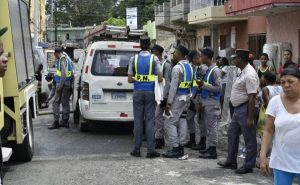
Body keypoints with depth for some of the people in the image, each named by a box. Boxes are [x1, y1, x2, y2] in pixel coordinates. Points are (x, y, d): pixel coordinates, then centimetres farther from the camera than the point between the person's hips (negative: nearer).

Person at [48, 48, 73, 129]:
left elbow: (63, 74, -22)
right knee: (65, 103, 12)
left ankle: (56, 122, -6)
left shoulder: (62, 60, -13)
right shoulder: (67, 59, 17)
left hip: (63, 84, -9)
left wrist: (60, 86, -21)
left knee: (56, 102, -5)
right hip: (68, 84, 9)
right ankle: (65, 121, 17)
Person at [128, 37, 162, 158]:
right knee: (150, 120, 2)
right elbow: (160, 79, -8)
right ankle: (151, 150, 2)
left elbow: (130, 79, -2)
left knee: (138, 120, 5)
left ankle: (137, 149, 8)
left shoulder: (134, 59, -1)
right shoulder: (154, 59, -4)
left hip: (138, 92, 1)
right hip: (150, 92, -1)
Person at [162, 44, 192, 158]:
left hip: (178, 97, -9)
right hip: (186, 97, 9)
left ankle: (175, 150, -3)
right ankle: (181, 148, 19)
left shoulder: (177, 68, -16)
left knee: (170, 123, -3)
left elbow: (173, 86, -19)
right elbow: (190, 84, 12)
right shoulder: (189, 67, 12)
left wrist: (168, 103, -18)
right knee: (181, 122, 14)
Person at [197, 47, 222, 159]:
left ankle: (213, 151, -1)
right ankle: (209, 147, 21)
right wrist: (201, 85, 9)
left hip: (212, 102, -9)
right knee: (208, 126, 13)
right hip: (206, 101, 9)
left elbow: (218, 88, -18)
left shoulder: (215, 70, -13)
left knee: (212, 126, -5)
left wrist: (204, 84, -17)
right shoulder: (208, 69, 13)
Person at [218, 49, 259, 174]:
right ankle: (231, 161, 31)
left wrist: (250, 118, -25)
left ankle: (248, 166, 13)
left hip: (245, 109, -11)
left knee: (249, 138, 2)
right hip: (238, 108, 11)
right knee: (232, 133, 19)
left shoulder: (249, 75, -21)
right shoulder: (243, 72, 9)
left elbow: (252, 97, -24)